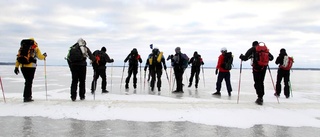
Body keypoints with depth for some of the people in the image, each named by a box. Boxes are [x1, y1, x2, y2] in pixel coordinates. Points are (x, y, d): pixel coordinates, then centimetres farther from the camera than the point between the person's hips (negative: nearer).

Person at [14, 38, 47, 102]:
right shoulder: (35, 48, 4)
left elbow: (18, 57, 12)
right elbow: (40, 57, 6)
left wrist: (16, 67, 12)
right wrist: (44, 56, 27)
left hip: (22, 66, 5)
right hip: (30, 66, -5)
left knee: (27, 81, 16)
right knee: (29, 82, -2)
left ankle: (28, 95, 22)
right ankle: (26, 97, -5)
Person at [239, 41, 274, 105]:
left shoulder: (252, 49, -1)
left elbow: (246, 57, -10)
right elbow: (271, 57, 17)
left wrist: (241, 56, 10)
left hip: (256, 68, -5)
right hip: (264, 68, 5)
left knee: (257, 83, 0)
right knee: (261, 82, 16)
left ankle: (260, 98, -7)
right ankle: (261, 97, 22)